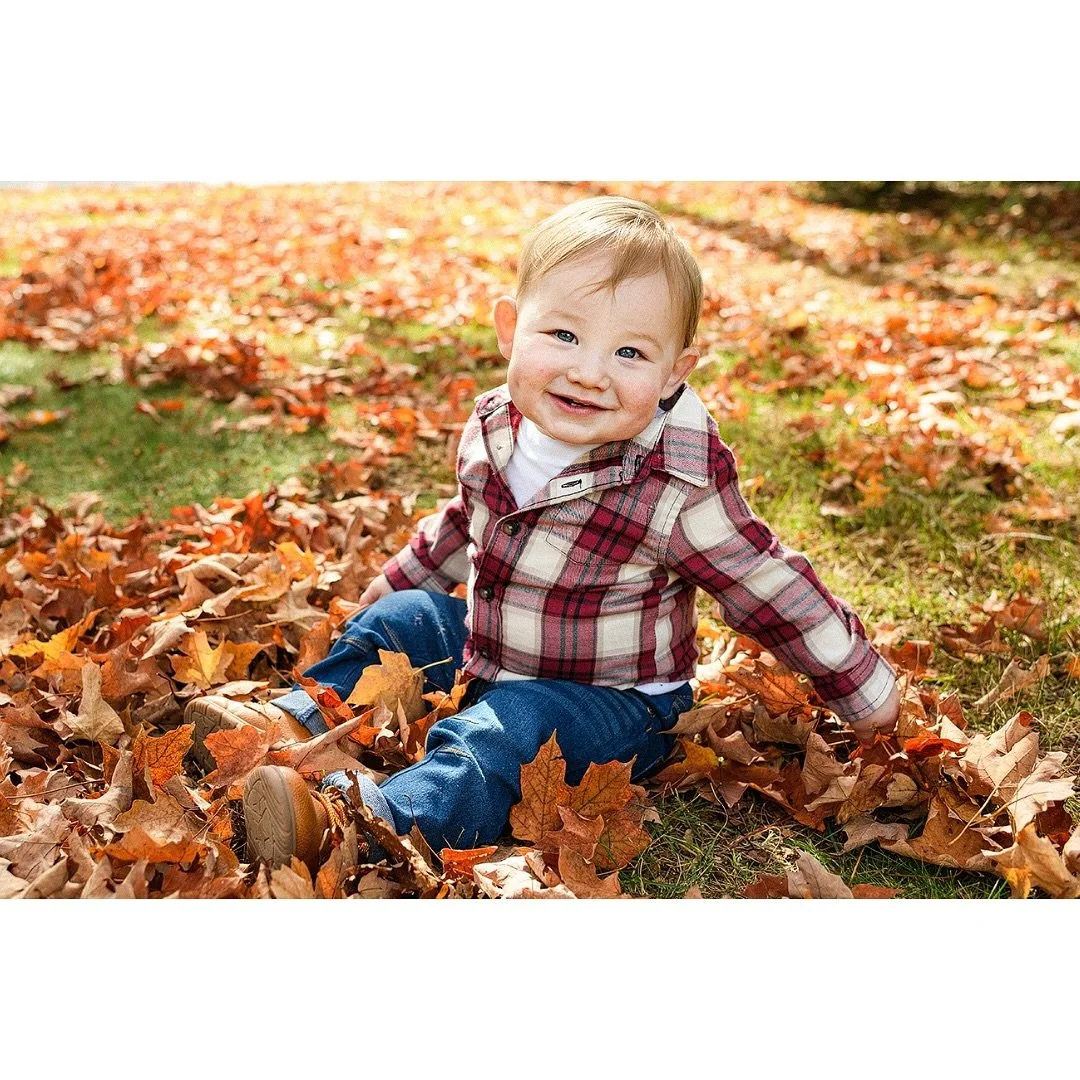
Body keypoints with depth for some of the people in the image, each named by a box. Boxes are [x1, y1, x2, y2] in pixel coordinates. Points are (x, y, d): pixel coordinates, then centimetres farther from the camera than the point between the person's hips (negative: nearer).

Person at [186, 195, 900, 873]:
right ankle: (298, 723, 1)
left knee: (502, 735, -31)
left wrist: (869, 700, -9)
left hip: (614, 701, -7)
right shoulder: (494, 428, -9)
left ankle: (344, 820, -44)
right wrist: (396, 582, 28)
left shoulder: (678, 489, -28)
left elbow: (776, 596, -18)